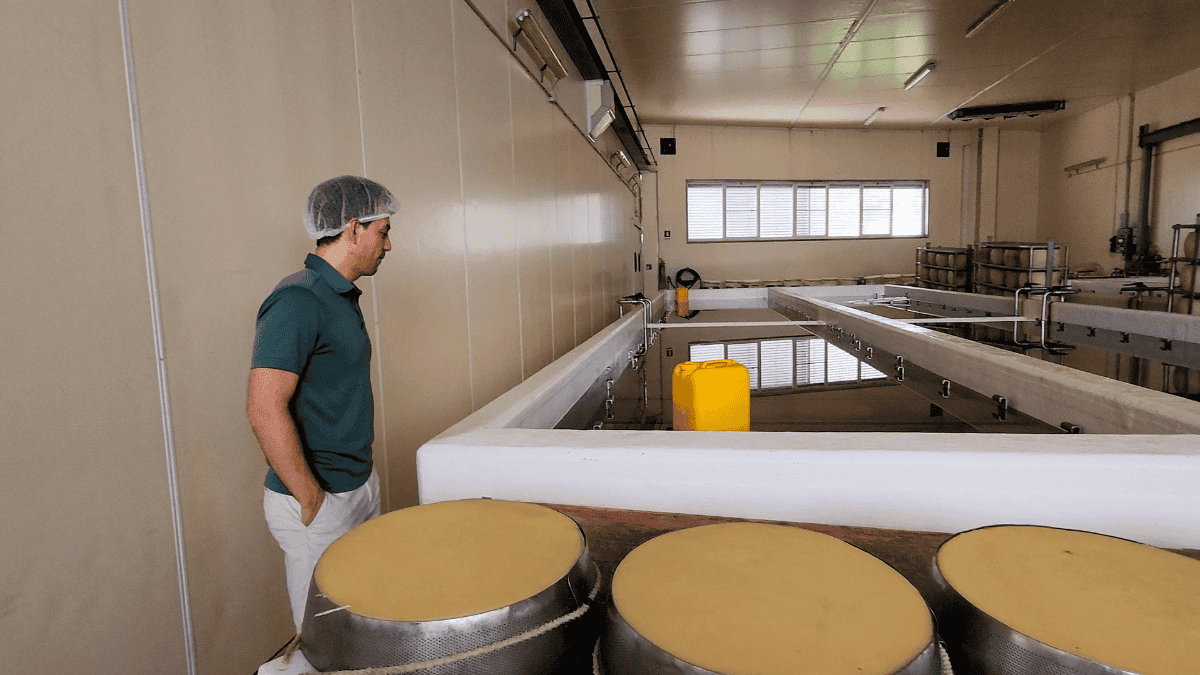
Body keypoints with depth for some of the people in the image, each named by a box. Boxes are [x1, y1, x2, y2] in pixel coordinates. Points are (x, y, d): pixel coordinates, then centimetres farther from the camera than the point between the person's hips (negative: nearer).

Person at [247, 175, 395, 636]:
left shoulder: (343, 297, 10)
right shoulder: (297, 300, -20)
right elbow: (265, 410, -27)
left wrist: (363, 479, 15)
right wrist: (312, 500, -20)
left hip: (360, 487, 9)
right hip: (319, 501, -9)